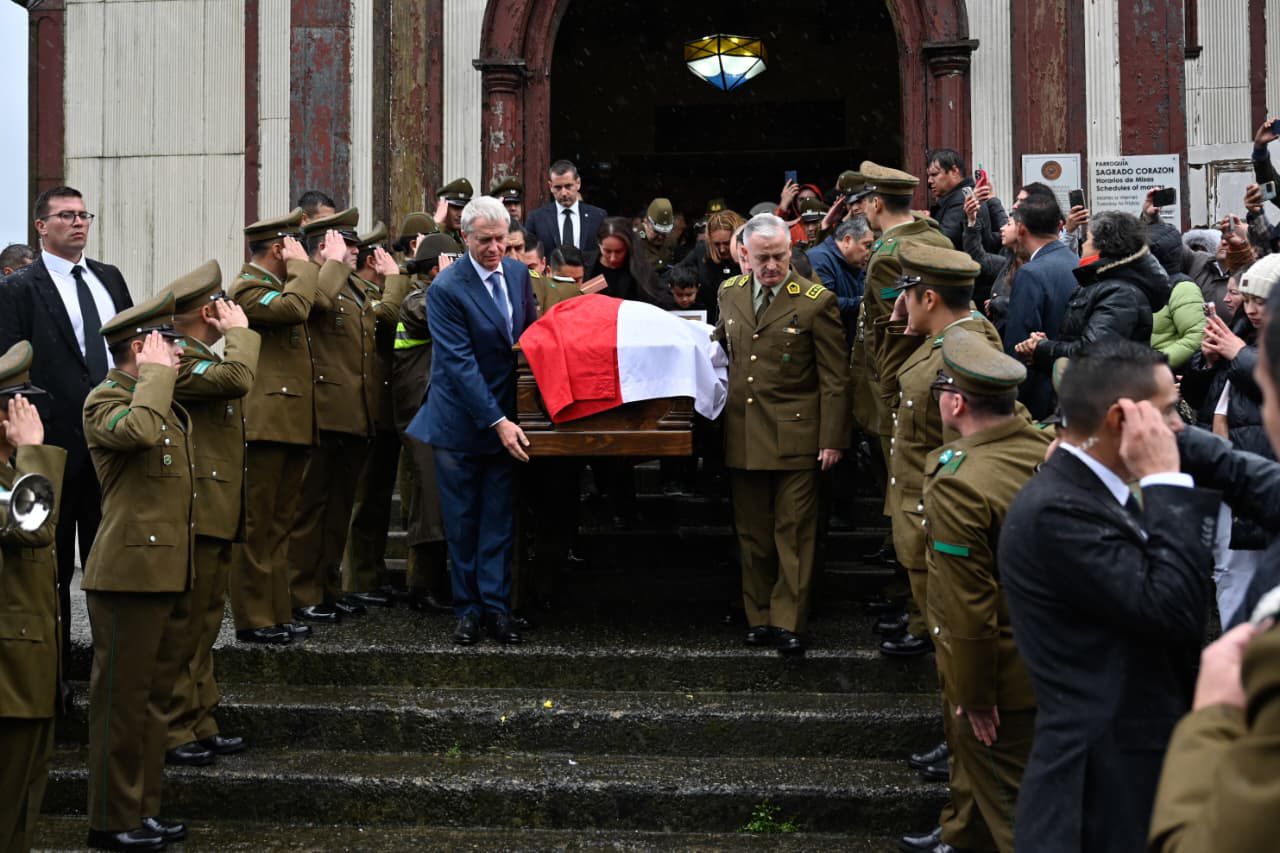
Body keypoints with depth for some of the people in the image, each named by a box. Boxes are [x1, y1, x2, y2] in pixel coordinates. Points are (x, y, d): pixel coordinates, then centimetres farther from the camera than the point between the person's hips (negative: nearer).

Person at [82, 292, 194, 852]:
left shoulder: (163, 400, 18)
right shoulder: (106, 400, -12)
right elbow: (140, 429, -34)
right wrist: (156, 372, -23)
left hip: (162, 570, 10)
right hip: (128, 572, -10)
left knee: (153, 695, 15)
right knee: (122, 698, -1)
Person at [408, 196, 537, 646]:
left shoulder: (518, 273, 3)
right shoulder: (446, 289, -15)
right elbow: (460, 363, -19)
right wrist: (497, 422, -22)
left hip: (505, 417, 4)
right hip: (462, 420, -4)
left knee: (499, 520, 6)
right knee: (461, 523, 5)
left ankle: (496, 606, 12)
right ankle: (468, 609, 15)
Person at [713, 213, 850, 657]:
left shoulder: (816, 301, -7)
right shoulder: (729, 294, 8)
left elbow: (834, 378, -6)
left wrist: (832, 439, -9)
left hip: (795, 436, -5)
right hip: (743, 435, 5)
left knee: (794, 534, 0)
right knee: (752, 534, 11)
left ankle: (787, 623, 7)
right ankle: (759, 618, 22)